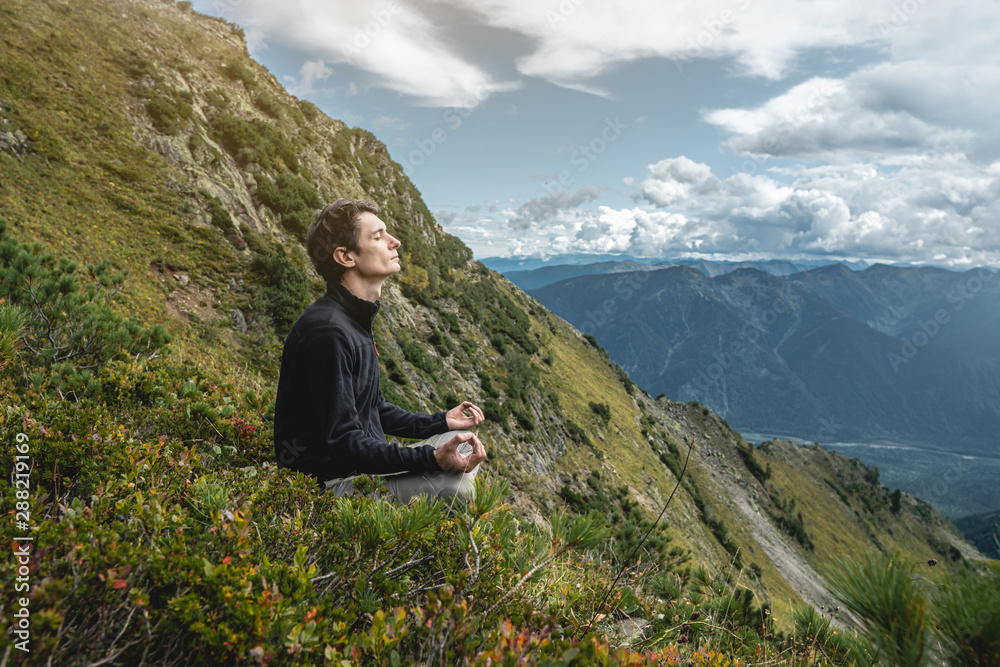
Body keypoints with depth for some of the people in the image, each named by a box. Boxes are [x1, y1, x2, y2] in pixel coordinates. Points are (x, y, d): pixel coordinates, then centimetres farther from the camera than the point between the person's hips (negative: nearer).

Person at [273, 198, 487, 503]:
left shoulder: (356, 320, 10)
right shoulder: (327, 333, -25)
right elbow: (341, 441, -27)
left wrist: (440, 422, 15)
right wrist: (431, 459, -32)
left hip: (362, 466, 11)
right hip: (330, 483, -11)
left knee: (465, 445, 14)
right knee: (454, 485, -24)